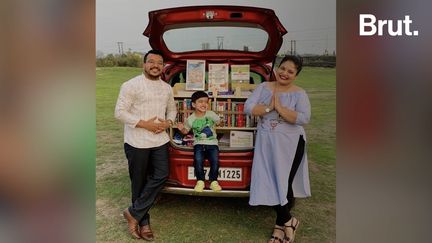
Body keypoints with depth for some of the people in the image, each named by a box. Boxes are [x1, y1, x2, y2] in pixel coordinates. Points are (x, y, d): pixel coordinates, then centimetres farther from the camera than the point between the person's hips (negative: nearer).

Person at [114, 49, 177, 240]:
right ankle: (143, 222, 23)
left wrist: (168, 122, -2)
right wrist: (144, 124, -18)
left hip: (160, 140, 6)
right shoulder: (131, 85, -9)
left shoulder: (167, 88, 10)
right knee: (139, 182, 6)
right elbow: (119, 112, -12)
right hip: (137, 142, -5)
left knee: (161, 176, -2)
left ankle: (134, 213, 14)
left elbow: (172, 109, 20)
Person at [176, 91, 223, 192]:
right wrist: (182, 129, -5)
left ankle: (213, 181, -2)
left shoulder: (211, 114, 1)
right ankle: (200, 181, -5)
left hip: (212, 143, 0)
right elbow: (186, 131, 13)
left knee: (215, 160, -23)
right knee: (198, 159, -27)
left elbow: (219, 121, 14)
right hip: (199, 143, 0)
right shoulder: (191, 119, 3)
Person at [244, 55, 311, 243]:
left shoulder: (299, 93, -3)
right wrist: (269, 108, -15)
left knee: (284, 184, 2)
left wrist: (279, 108, -19)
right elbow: (248, 108, -5)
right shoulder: (263, 87, 4)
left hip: (290, 145, -3)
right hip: (266, 145, 3)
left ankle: (280, 225, 25)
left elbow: (304, 118, -17)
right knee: (269, 184, 5)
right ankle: (288, 220, 26)